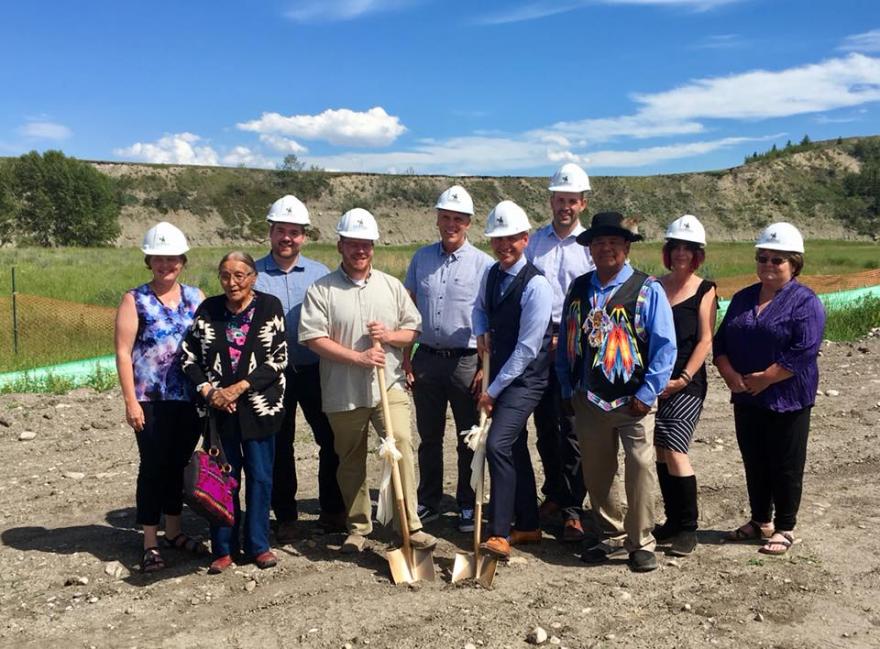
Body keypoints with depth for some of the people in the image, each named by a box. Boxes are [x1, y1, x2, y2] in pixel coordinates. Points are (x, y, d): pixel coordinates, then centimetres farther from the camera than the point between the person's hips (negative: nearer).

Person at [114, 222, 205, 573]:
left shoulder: (195, 297, 7)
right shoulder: (135, 300, -2)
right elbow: (123, 353, -5)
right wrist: (131, 401, -11)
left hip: (189, 399, 3)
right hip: (152, 400, -3)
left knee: (179, 464, 14)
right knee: (153, 467, 2)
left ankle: (174, 531, 29)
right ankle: (150, 542, 13)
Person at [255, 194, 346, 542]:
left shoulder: (321, 274, 3)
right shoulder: (253, 275, 0)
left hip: (315, 370, 1)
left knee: (332, 440, 4)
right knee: (279, 446, 9)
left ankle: (332, 509, 21)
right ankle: (285, 516, 23)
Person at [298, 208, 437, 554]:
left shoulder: (391, 285, 8)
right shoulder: (321, 290, -1)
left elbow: (414, 329, 12)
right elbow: (314, 338, -9)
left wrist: (389, 336, -10)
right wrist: (359, 358, -16)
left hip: (389, 386, 1)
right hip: (343, 393, -1)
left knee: (401, 445, -13)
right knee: (351, 461, 11)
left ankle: (409, 524, -6)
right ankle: (357, 526, 26)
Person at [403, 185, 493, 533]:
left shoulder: (482, 264, -5)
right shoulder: (422, 258, 6)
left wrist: (487, 367, -10)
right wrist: (405, 355, 5)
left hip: (466, 361, -3)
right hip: (426, 358, 3)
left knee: (468, 440, 7)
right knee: (428, 437, 13)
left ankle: (467, 505, 20)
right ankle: (428, 502, 26)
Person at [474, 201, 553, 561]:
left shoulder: (536, 285, -19)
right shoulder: (491, 274, 5)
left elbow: (527, 349, -20)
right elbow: (480, 308, 27)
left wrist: (492, 390, -16)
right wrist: (482, 332, 4)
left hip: (525, 378, -8)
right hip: (500, 373, 8)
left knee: (497, 444, -20)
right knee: (515, 448, 14)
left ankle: (500, 534, -12)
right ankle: (527, 526, 28)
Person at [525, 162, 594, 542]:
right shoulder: (536, 241, 10)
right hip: (538, 340, 4)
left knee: (572, 427, -3)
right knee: (544, 424, 11)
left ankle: (572, 510, 5)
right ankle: (554, 493, 27)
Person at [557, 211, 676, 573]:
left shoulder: (647, 290, -5)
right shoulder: (578, 289, 8)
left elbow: (664, 346, -8)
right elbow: (565, 342, 12)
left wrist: (647, 394, -13)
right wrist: (568, 389, 7)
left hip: (633, 400, -4)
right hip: (589, 400, 4)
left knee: (640, 469, -5)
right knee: (595, 474, 12)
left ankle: (641, 543, 11)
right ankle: (610, 534, 30)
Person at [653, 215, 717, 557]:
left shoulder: (705, 290, -1)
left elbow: (705, 341, -5)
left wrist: (683, 378, -12)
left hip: (687, 383, -4)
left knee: (674, 449, -13)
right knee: (661, 450, 9)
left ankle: (688, 527, 1)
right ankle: (673, 520, 23)